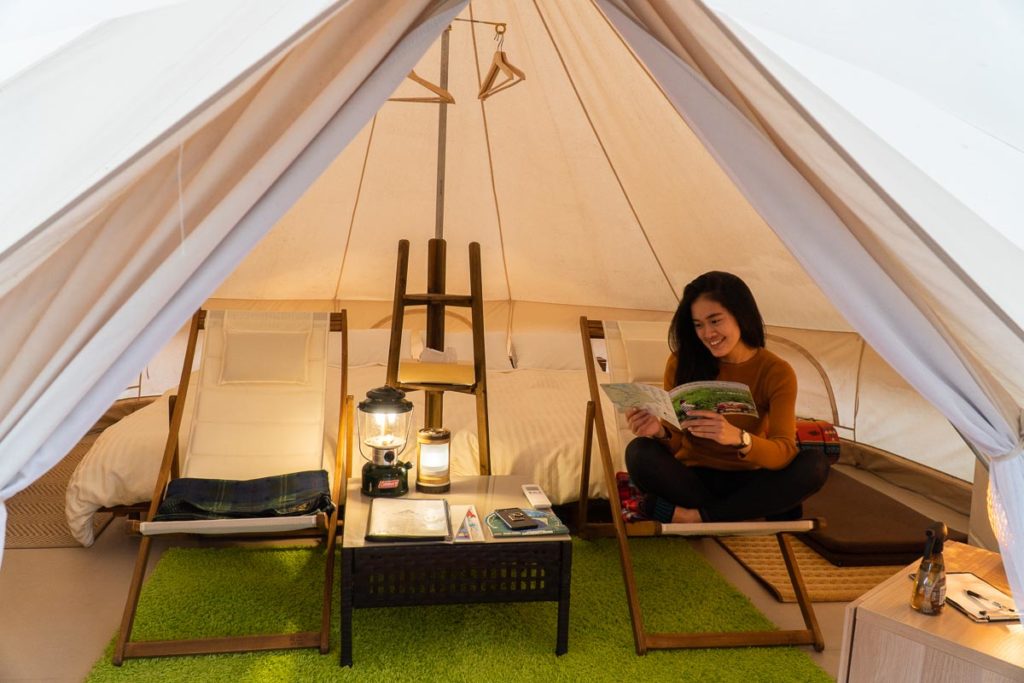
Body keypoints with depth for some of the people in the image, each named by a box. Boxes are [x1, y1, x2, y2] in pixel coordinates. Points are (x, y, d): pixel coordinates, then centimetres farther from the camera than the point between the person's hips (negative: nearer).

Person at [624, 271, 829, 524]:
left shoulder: (777, 372, -8)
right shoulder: (681, 362, -7)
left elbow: (784, 453, -20)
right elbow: (674, 444, -8)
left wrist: (738, 438, -41)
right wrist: (660, 432, -33)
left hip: (747, 482, 1)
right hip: (692, 478, 0)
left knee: (815, 465, -28)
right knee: (640, 453, -30)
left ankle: (696, 516, -24)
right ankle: (754, 514, -23)